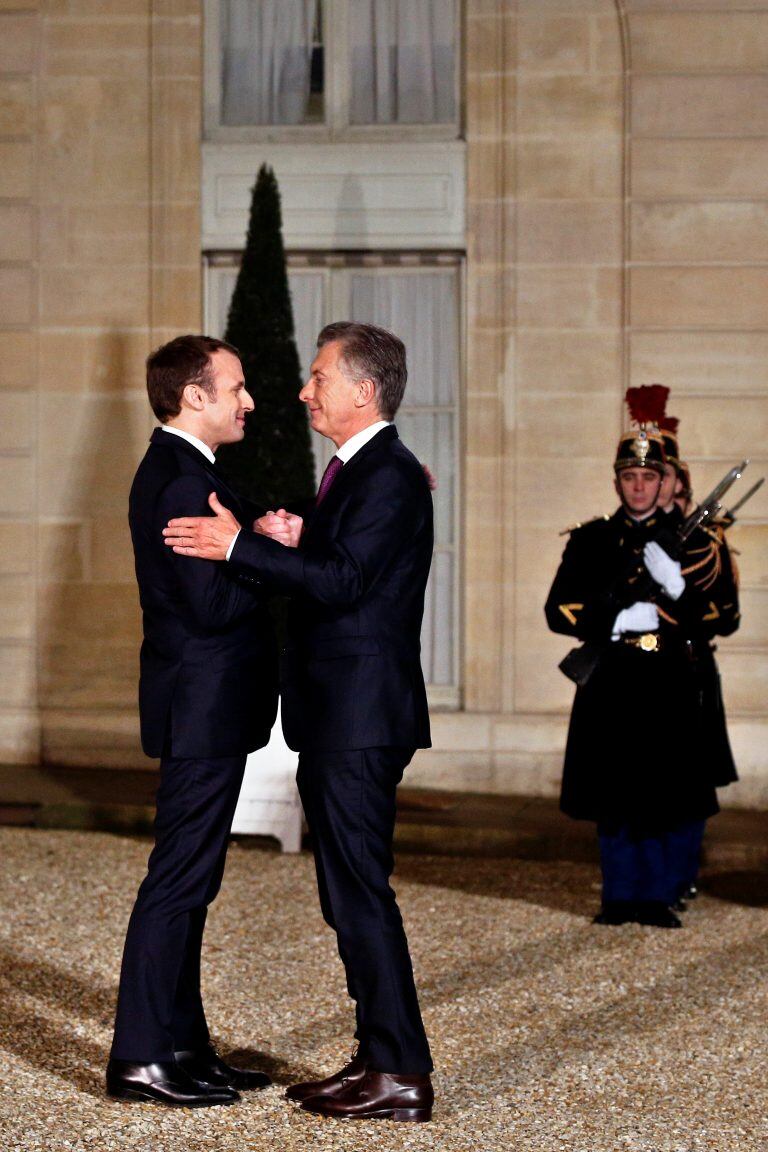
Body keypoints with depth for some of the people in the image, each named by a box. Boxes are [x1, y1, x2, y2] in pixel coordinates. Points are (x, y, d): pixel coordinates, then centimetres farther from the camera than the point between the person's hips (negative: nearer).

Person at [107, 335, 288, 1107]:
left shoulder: (175, 471, 15)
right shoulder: (182, 480, -18)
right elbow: (213, 603, -24)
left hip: (203, 708, 11)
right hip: (203, 709, -11)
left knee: (188, 880, 14)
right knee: (179, 878, -7)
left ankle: (181, 1043, 22)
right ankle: (141, 1057, -2)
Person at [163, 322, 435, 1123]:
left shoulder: (390, 477, -13)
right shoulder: (353, 472, 19)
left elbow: (343, 581, -24)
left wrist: (240, 546, -21)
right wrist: (297, 545, 1)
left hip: (361, 718, -11)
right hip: (334, 719, 11)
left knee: (360, 889, -9)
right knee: (348, 893, 13)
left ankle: (400, 1074, -5)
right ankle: (377, 1057, 20)